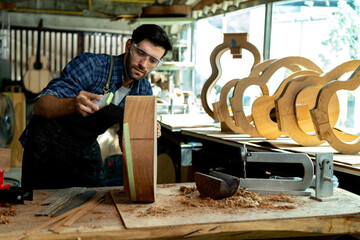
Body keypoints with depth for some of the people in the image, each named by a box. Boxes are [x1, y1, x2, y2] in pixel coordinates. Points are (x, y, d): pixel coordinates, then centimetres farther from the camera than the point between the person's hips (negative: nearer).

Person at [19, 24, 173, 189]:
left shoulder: (144, 91, -5)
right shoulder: (91, 65, -25)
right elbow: (39, 106, -32)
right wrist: (73, 104, -52)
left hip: (86, 150, 5)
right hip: (46, 148, -4)